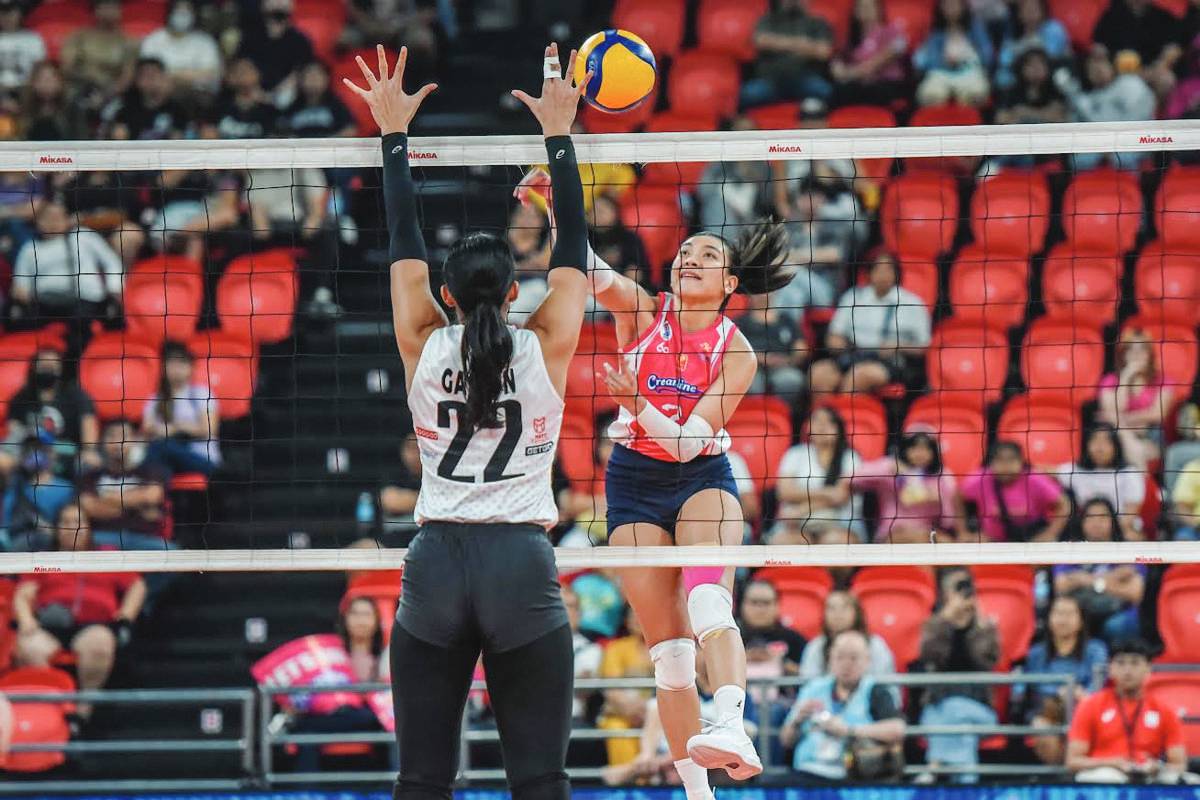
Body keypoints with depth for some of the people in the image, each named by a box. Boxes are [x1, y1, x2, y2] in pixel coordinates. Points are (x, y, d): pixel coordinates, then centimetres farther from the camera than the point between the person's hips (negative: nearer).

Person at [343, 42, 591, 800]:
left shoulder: (425, 349, 1)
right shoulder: (545, 351, -2)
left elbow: (404, 242, 10)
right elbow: (574, 245, 7)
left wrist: (395, 132, 18)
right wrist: (558, 133, 13)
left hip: (437, 565, 2)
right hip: (522, 566, -2)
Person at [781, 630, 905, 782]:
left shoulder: (874, 692, 6)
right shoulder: (814, 688, 18)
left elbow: (897, 730, -12)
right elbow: (786, 740, 21)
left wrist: (848, 730, -15)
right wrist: (797, 720, -1)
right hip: (807, 773, 4)